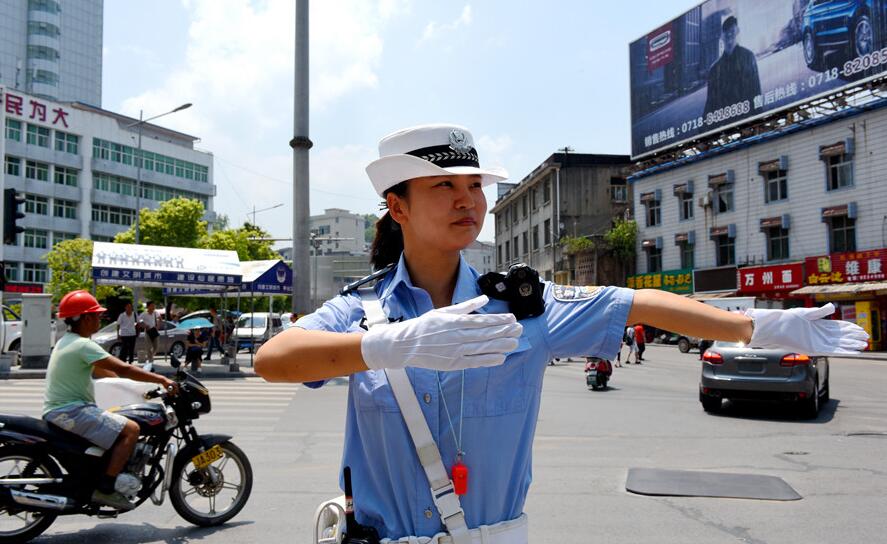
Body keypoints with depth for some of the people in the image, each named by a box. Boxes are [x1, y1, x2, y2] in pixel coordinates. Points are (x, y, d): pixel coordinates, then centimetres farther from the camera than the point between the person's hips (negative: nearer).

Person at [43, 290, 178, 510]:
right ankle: (105, 488, -15)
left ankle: (113, 474, 24)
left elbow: (99, 371, 22)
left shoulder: (67, 342, 17)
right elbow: (123, 369, -23)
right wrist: (162, 380, -19)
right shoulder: (83, 345, -17)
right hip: (71, 411, -11)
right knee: (130, 430, -18)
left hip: (58, 410, 11)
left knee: (119, 424, 23)